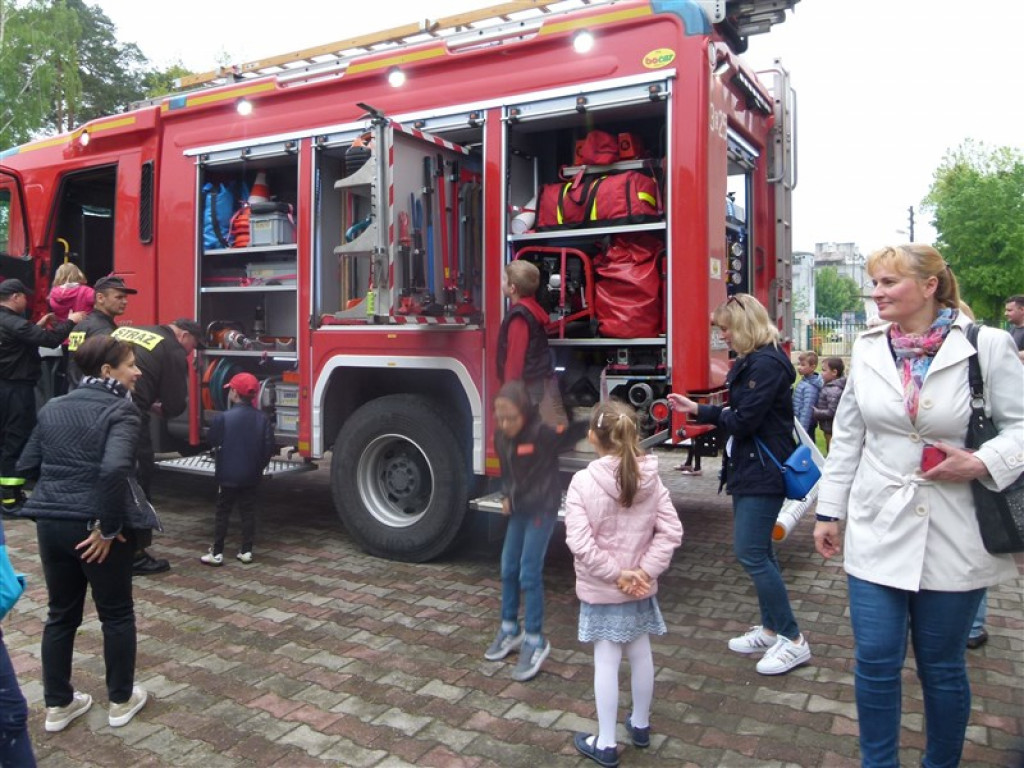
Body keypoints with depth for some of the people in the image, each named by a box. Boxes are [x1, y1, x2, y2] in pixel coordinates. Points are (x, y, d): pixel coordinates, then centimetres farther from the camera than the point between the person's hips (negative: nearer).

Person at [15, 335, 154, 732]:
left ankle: (57, 705, 30)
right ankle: (121, 701, 25)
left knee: (61, 614, 20)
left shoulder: (52, 407, 9)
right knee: (116, 614, 12)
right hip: (95, 526, -6)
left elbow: (27, 465, 13)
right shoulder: (120, 409, -13)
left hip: (51, 523, 6)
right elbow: (115, 469, -27)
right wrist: (108, 527, -19)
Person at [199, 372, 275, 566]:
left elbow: (212, 441, -3)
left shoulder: (222, 418, -14)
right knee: (247, 512, 11)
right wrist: (259, 466, 10)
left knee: (222, 513, 7)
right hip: (251, 476, 3)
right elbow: (269, 448, -3)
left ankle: (217, 553, 11)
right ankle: (246, 551, 14)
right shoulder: (262, 419, -5)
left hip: (228, 475, -3)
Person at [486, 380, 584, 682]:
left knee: (529, 574, -8)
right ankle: (510, 629, 29)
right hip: (519, 509, 7)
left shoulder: (542, 433, -21)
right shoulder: (500, 437, -1)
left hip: (543, 509, -7)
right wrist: (507, 497, 7)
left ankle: (535, 641, 5)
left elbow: (576, 430, -26)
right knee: (508, 570, 12)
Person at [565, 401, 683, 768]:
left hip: (601, 590, -4)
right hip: (640, 588, 4)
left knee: (606, 663, 6)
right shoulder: (651, 478, -6)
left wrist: (614, 574, -15)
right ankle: (640, 725, 40)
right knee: (641, 655, 20)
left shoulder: (583, 481, -19)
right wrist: (645, 570, -11)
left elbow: (580, 542, -23)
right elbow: (671, 531, -9)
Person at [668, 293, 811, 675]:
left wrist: (702, 412, -4)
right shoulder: (751, 362, 14)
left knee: (750, 552, -8)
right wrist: (697, 408, 6)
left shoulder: (766, 364, -18)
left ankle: (793, 640, 4)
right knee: (758, 551, 15)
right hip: (750, 470, 11)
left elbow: (743, 421, -21)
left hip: (763, 474, -11)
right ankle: (771, 629, 27)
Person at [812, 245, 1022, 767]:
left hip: (952, 541, -2)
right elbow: (846, 438, 10)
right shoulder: (867, 350, 5)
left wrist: (981, 464, -19)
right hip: (878, 532, 3)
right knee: (875, 663, 6)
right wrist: (828, 511, 10)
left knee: (942, 669, 13)